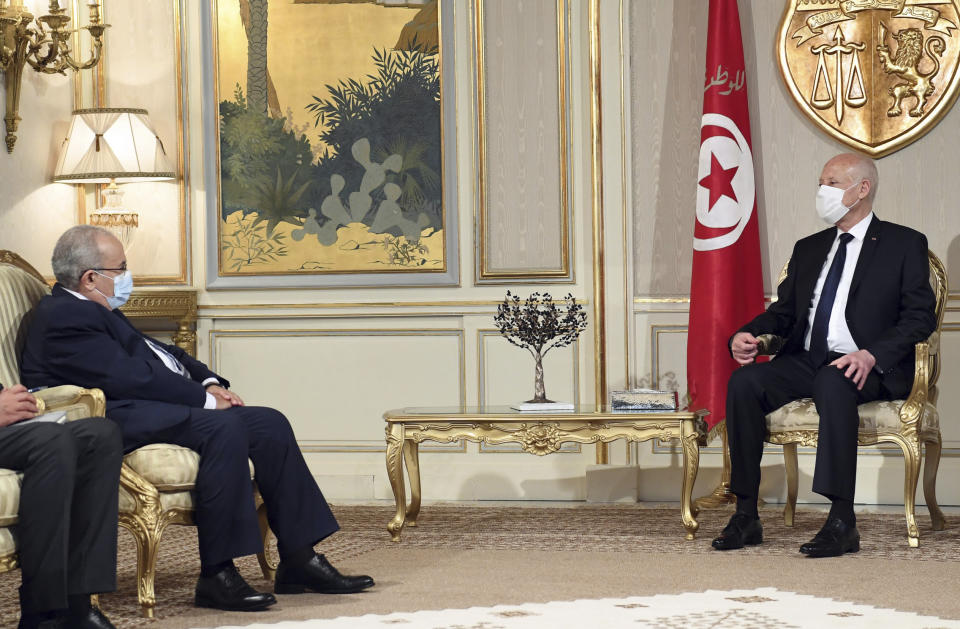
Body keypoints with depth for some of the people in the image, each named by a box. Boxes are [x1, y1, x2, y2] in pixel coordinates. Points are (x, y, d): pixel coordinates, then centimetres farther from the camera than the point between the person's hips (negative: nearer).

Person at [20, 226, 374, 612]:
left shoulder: (99, 311, 23)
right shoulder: (64, 317, -12)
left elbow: (160, 353, 25)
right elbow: (129, 377, -19)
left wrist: (211, 383, 7)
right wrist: (205, 398, -13)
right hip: (121, 419, -11)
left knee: (270, 424, -1)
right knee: (224, 429, -32)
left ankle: (299, 561, -2)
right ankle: (216, 577, -28)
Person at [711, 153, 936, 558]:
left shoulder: (904, 244, 6)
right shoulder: (808, 249, 24)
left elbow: (920, 316, -4)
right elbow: (784, 311, 20)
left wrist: (871, 355, -21)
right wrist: (745, 335, -3)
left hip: (870, 369, -5)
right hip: (806, 362, 6)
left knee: (833, 383, -40)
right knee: (744, 381, -24)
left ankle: (842, 521, -39)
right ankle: (746, 516, -22)